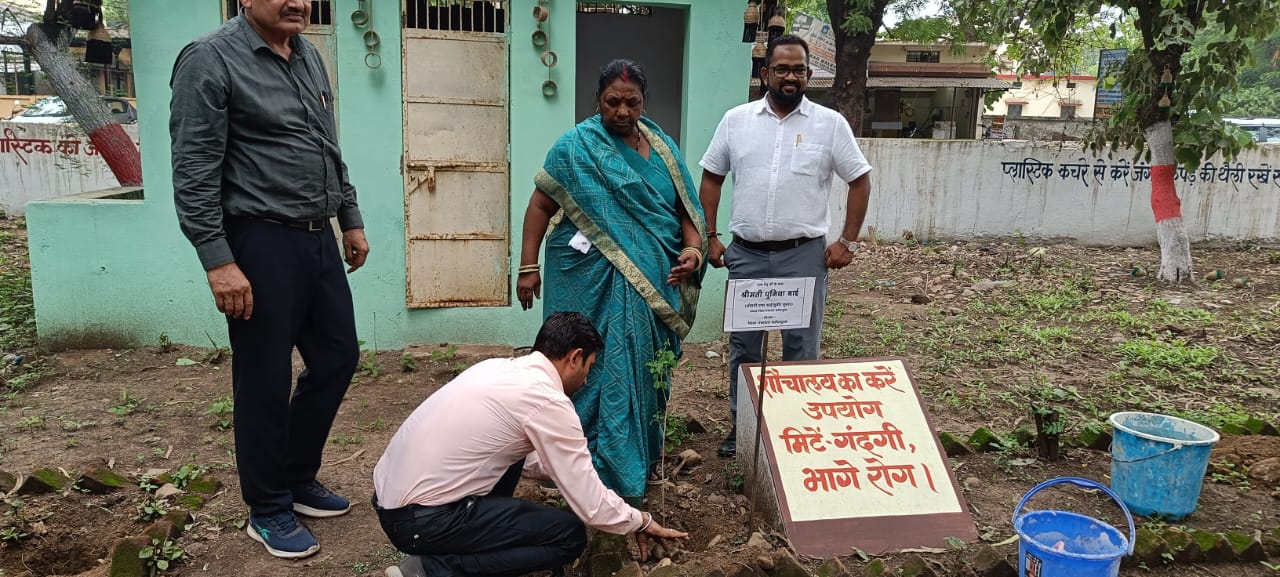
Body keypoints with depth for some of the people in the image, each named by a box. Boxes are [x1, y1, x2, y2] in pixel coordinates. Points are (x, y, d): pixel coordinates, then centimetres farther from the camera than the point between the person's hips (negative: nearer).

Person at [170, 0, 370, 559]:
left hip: (318, 238, 8)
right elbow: (193, 171, -14)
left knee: (337, 357, 14)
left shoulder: (309, 55, 13)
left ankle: (298, 479, 34)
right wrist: (218, 260, -20)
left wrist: (350, 219, 19)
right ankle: (268, 510, 22)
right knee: (266, 380, 3)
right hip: (261, 242, -8)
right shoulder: (210, 59, -10)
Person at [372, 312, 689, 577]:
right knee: (569, 535, -2)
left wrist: (577, 472, 32)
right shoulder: (548, 403, -15)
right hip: (422, 520, -9)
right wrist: (641, 522, 8)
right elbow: (592, 508, -10)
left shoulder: (499, 367, 11)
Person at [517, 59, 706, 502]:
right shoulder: (577, 146, -4)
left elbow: (684, 207, 13)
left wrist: (693, 248, -6)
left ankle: (643, 458, 29)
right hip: (597, 284, -5)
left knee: (646, 370, 13)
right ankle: (609, 474, 5)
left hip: (654, 283, 6)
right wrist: (528, 267, -9)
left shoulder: (661, 146, 11)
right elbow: (541, 205, -4)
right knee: (604, 371, -4)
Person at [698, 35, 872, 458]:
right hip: (746, 255, 2)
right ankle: (740, 426, 26)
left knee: (802, 346, 8)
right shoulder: (736, 120, 3)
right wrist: (709, 237, 3)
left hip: (804, 255, -1)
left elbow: (860, 180, 3)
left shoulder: (830, 123, -1)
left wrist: (848, 241, -3)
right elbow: (711, 178, 9)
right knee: (743, 344, 11)